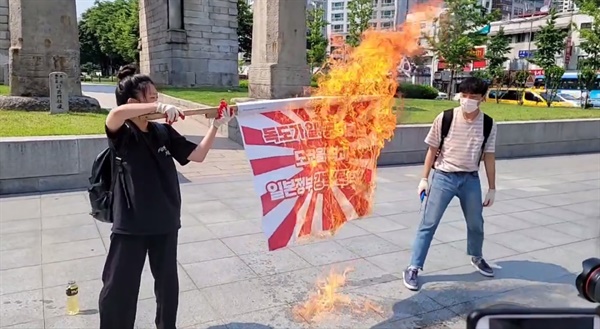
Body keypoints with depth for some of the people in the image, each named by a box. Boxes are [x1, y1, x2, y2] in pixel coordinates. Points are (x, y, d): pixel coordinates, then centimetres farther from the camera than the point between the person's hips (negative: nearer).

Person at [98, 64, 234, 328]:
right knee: (118, 287, 7)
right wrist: (158, 107, -39)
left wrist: (215, 126, -4)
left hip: (165, 221, 5)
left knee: (167, 281, 19)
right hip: (131, 223, -5)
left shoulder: (164, 132, 3)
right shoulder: (122, 134, -11)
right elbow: (116, 113, -35)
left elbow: (197, 155, 4)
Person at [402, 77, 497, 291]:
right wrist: (424, 179, -3)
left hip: (471, 179, 3)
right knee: (428, 224, -3)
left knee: (476, 224, 18)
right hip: (443, 177, -2)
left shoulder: (488, 124, -3)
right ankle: (413, 269, 5)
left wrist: (492, 188, 6)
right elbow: (432, 150, -2)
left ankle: (477, 258, 46)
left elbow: (489, 157, 4)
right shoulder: (445, 118, -10)